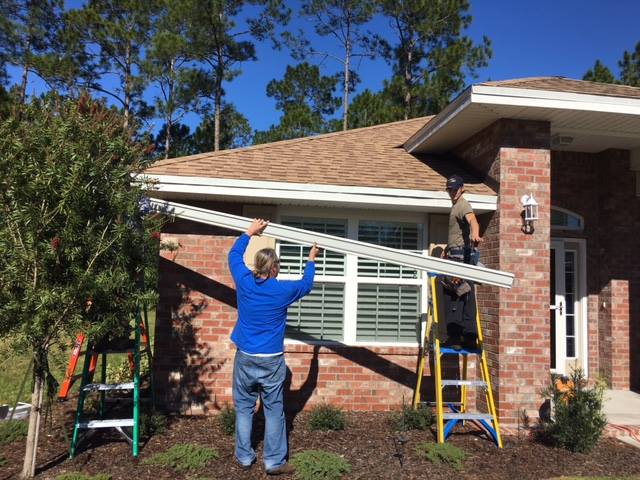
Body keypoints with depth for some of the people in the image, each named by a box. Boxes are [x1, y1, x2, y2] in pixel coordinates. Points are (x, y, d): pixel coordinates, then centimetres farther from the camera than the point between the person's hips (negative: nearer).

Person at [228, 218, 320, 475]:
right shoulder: (283, 290, -9)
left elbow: (234, 255, 15)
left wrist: (250, 232, 23)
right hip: (271, 360, -2)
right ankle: (274, 462, 13)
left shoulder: (244, 282, -4)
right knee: (274, 411, 7)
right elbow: (306, 284, 14)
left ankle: (244, 458, 22)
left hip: (245, 358, 2)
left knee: (244, 408, 13)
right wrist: (311, 260, 28)